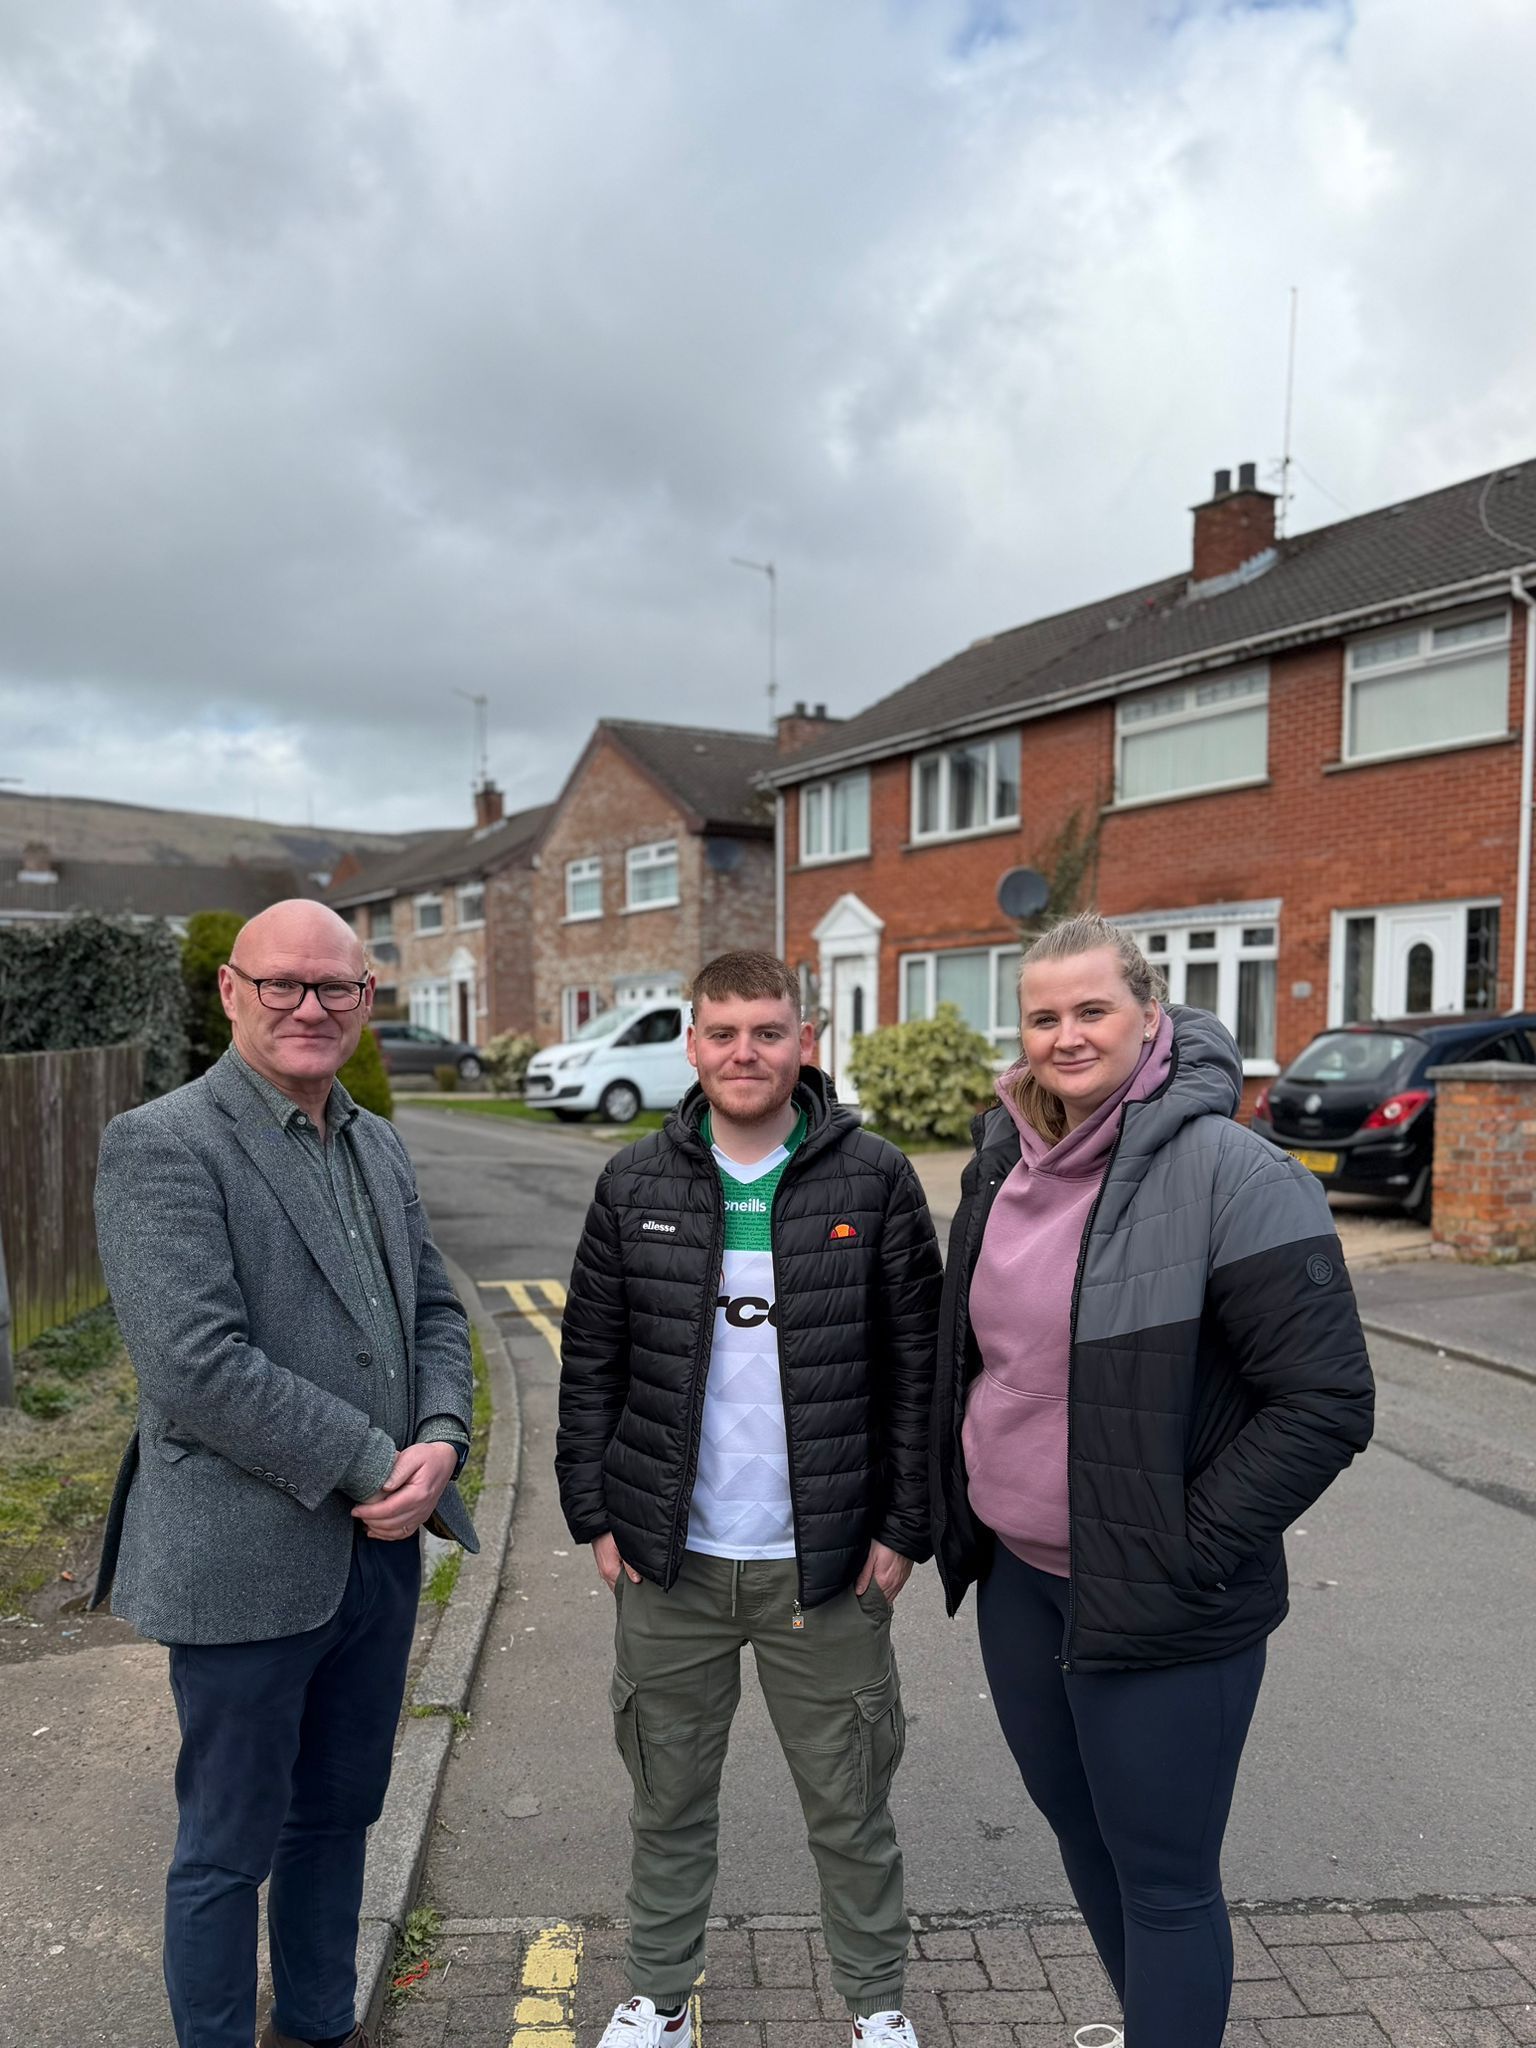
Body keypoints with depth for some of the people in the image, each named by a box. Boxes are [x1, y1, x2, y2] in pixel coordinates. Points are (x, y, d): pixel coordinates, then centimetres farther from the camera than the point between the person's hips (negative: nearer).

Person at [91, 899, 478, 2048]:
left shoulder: (378, 1146, 8)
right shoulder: (162, 1146, -15)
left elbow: (434, 1311, 11)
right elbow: (196, 1366, -23)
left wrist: (440, 1442, -8)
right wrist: (373, 1465, -19)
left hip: (381, 1549, 7)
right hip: (247, 1562, -7)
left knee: (337, 1814, 23)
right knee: (231, 1847, 12)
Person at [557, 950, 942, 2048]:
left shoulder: (875, 1179, -7)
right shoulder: (635, 1185, -1)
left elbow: (918, 1368, -4)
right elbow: (591, 1363, 4)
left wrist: (904, 1528, -6)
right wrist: (596, 1516, 1)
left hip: (825, 1564, -2)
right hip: (670, 1560, 2)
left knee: (851, 1804, 14)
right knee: (670, 1800, 19)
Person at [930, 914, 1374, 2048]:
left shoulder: (1229, 1173, -20)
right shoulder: (1007, 1165, 2)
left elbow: (1326, 1401, -20)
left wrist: (1186, 1556, -18)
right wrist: (958, 1509, 13)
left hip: (1154, 1609, -7)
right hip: (1017, 1575, 8)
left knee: (1162, 1879, 8)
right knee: (1078, 1828, 24)